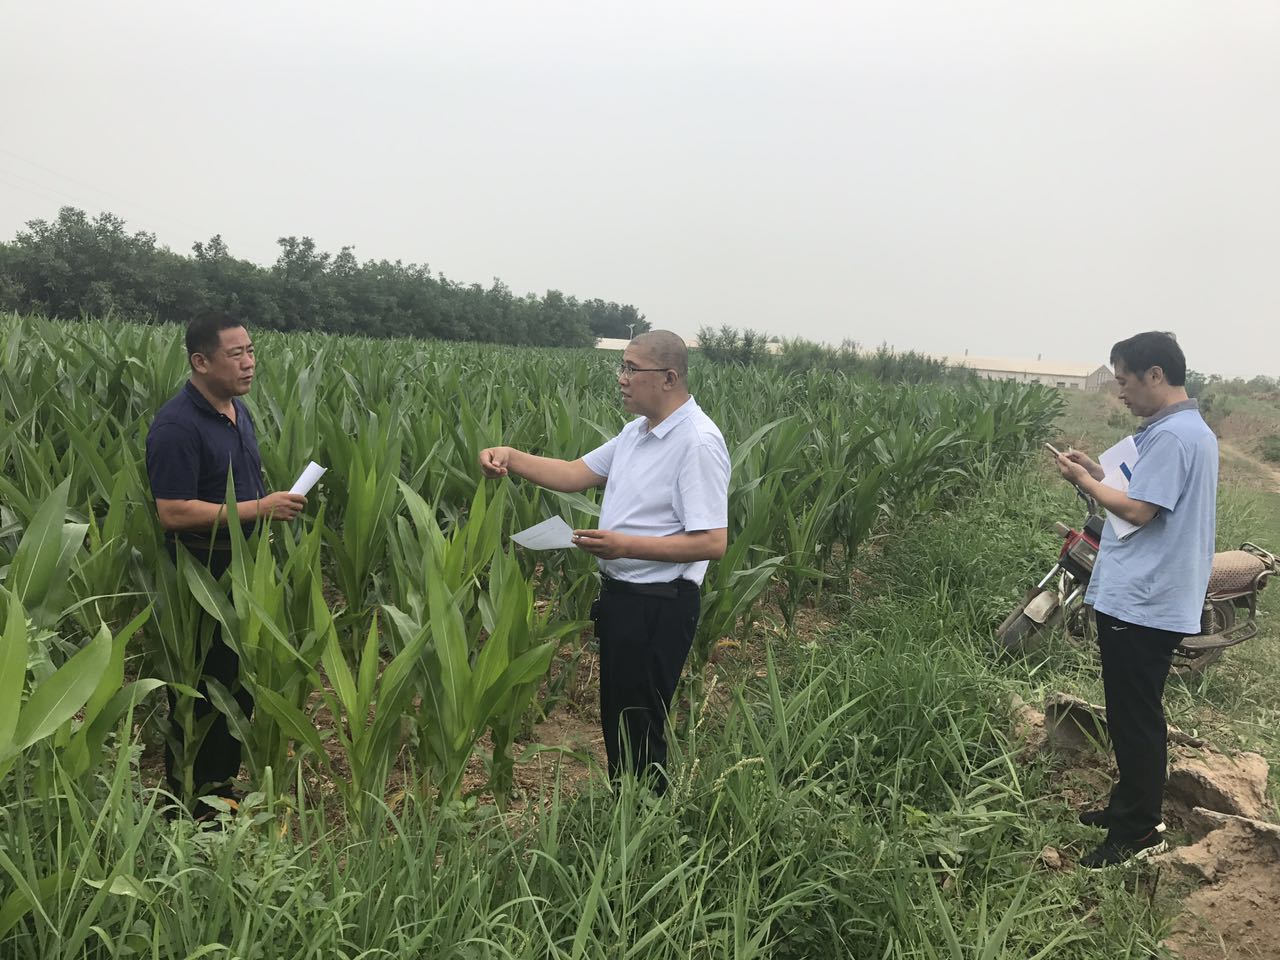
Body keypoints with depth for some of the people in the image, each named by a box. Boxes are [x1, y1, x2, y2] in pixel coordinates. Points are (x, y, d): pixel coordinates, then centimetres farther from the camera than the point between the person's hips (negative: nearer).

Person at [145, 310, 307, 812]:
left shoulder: (238, 410, 9)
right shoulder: (177, 426, -21)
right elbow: (173, 512, -25)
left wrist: (276, 505, 12)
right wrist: (259, 508, -24)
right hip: (200, 573, -9)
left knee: (241, 680, 17)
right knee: (201, 689, 3)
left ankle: (222, 781, 33)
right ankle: (188, 797, 19)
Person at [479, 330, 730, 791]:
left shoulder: (697, 443, -21)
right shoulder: (637, 431, 10)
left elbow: (712, 543, -25)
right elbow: (575, 474, 14)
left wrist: (625, 545, -27)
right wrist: (512, 457, 0)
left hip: (659, 606, -10)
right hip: (620, 595, 10)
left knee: (639, 730, 2)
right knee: (616, 719, 21)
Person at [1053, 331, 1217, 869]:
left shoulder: (1172, 436, -19)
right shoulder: (1189, 431, 14)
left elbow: (1137, 511, -22)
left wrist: (1083, 481, -9)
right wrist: (1098, 474, 8)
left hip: (1143, 604, -10)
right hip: (1144, 598, 10)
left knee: (1135, 717, 0)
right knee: (1132, 713, 20)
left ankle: (1140, 832, 11)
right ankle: (1129, 806, 33)